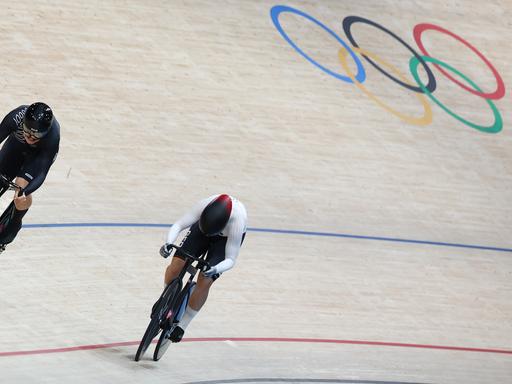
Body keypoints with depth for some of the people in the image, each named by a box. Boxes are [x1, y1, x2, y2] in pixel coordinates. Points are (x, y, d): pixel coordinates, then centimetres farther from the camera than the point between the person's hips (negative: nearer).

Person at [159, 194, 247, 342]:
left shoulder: (237, 221, -41)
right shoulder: (204, 206, -37)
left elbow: (230, 260, -33)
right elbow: (178, 225, -31)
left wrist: (215, 270, -52)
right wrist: (168, 243, -51)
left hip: (228, 238, -3)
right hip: (203, 224, 3)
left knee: (204, 281, -15)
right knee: (176, 266, -12)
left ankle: (181, 326, 3)